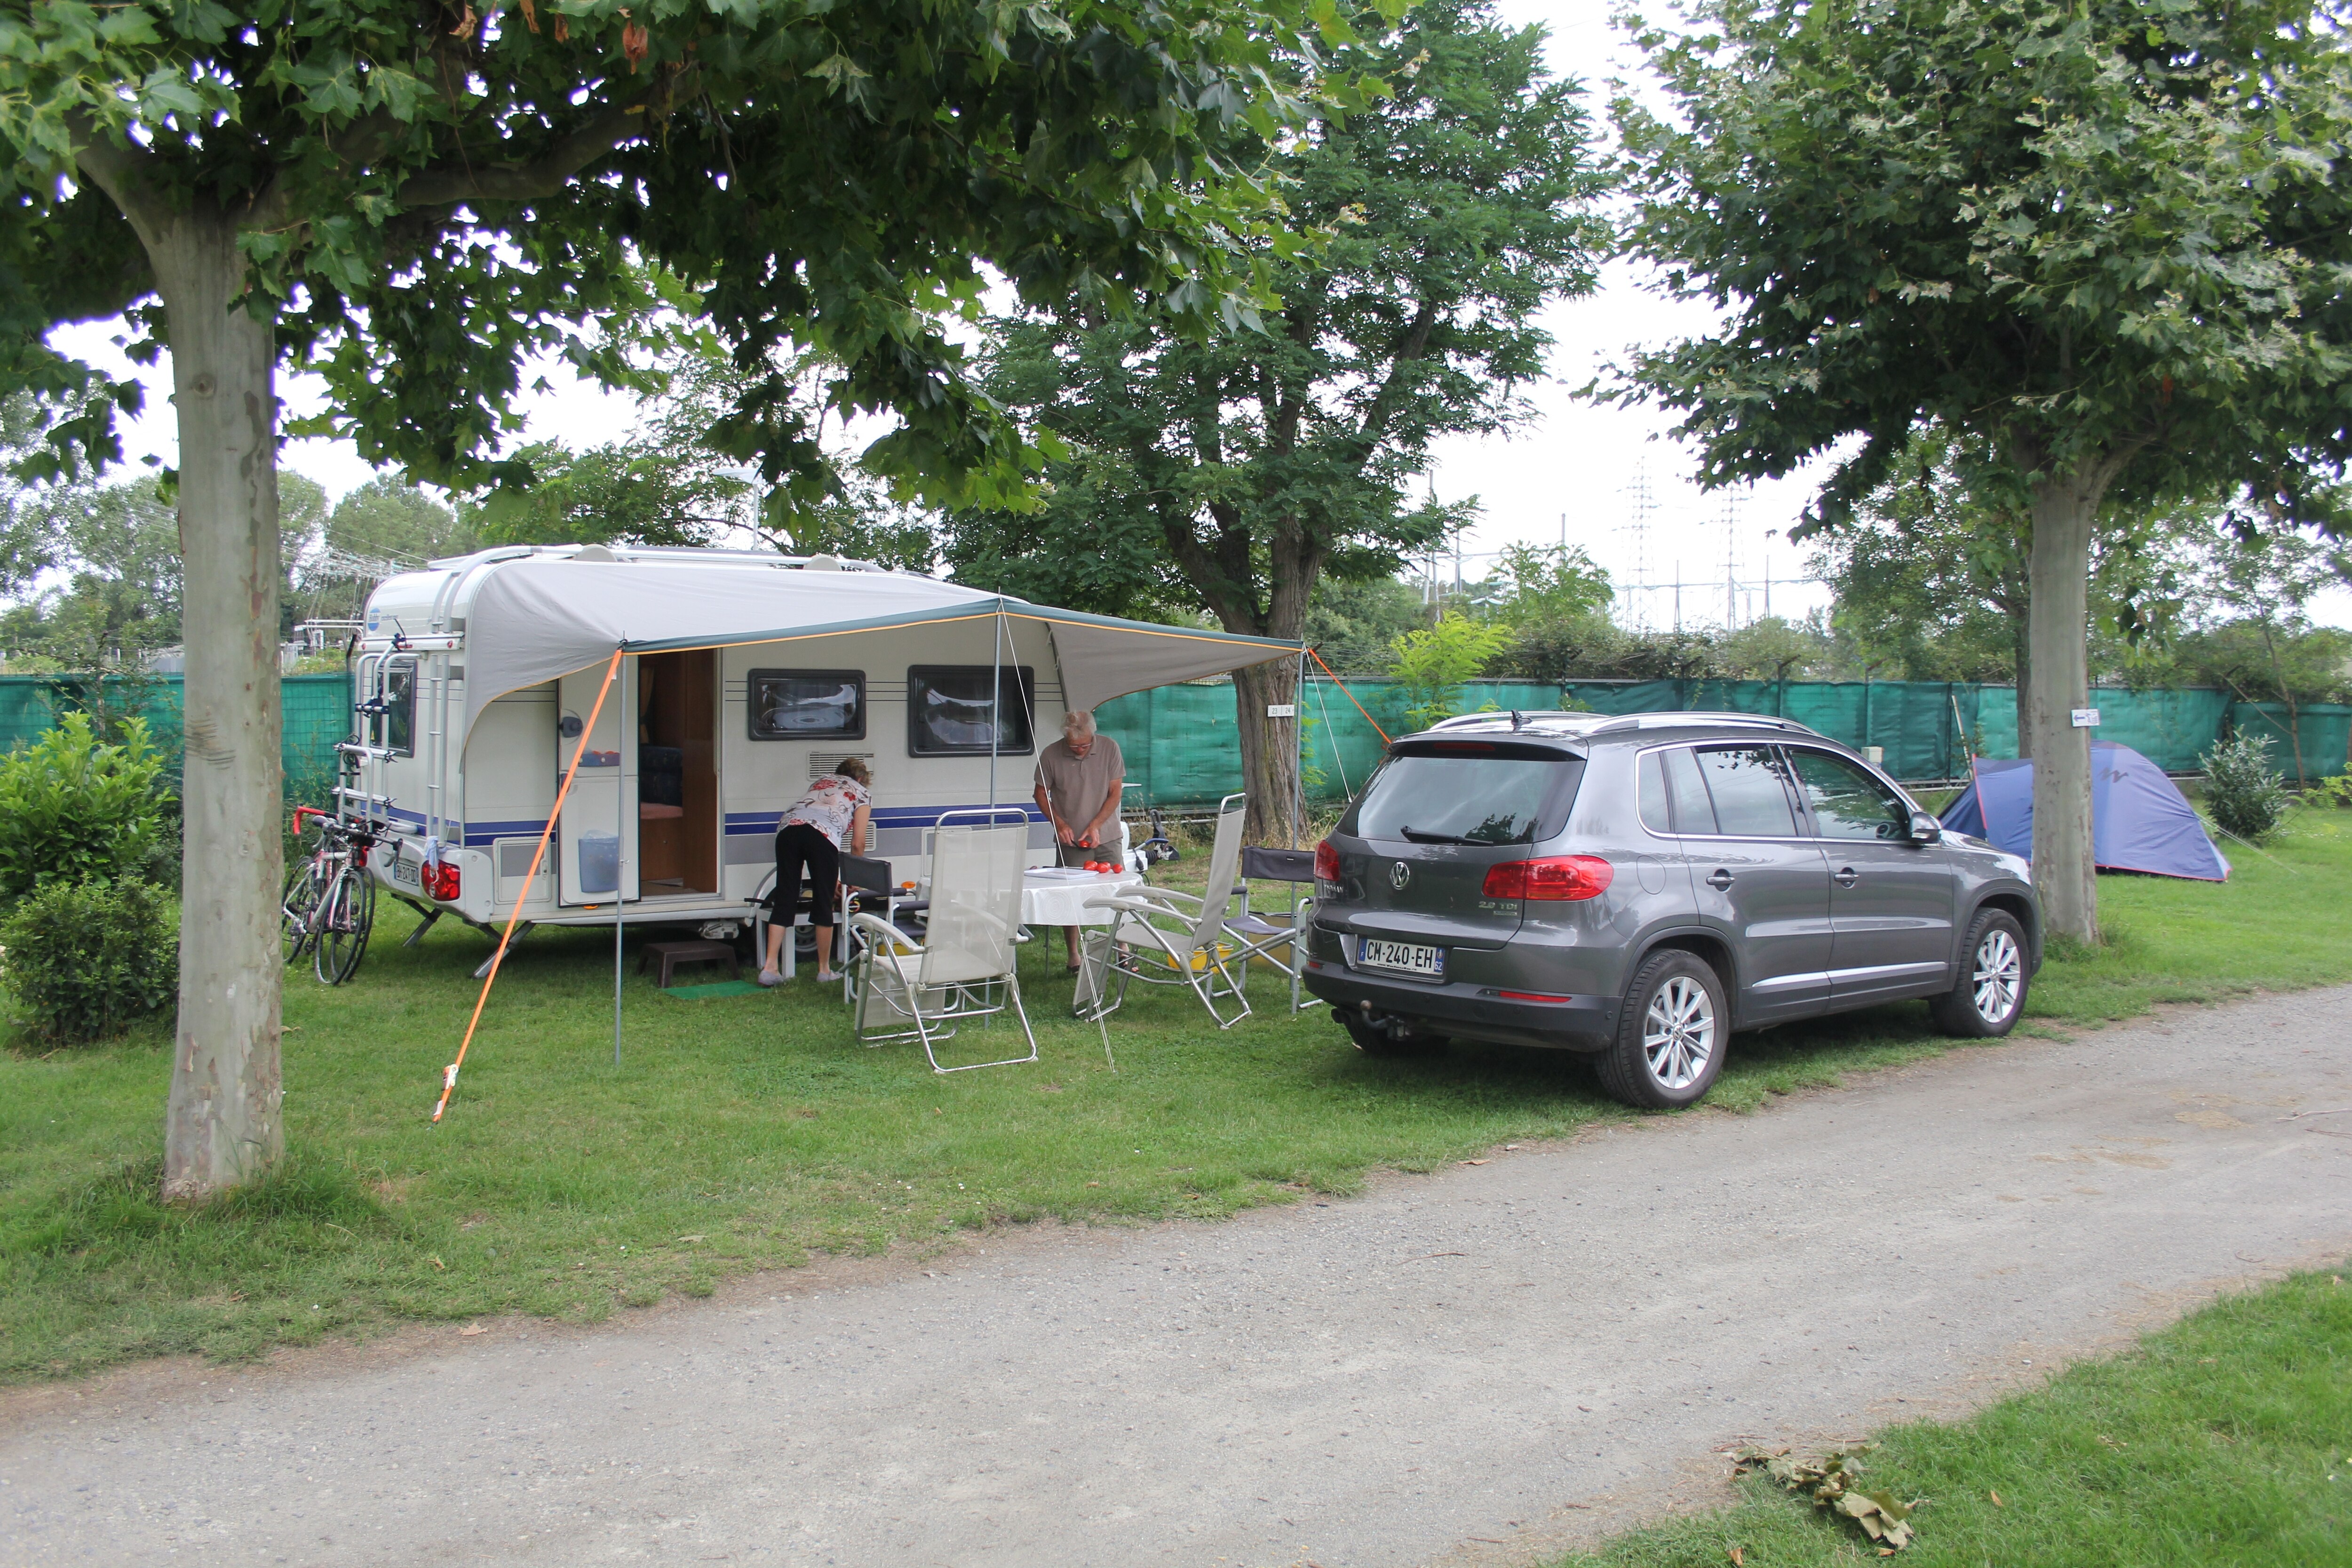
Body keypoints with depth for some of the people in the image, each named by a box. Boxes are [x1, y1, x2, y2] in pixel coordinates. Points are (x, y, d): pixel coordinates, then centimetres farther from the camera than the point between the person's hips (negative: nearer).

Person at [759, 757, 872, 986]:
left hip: (788, 828, 4)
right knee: (823, 904, 7)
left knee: (784, 899, 8)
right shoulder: (862, 792, 25)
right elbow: (858, 843, 17)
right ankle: (824, 970, 15)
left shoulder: (822, 782, 39)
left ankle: (770, 968, 3)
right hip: (822, 834, -4)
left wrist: (830, 877, 42)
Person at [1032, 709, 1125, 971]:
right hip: (1071, 840, -1)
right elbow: (1041, 794, 4)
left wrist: (1095, 826, -12)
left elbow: (1115, 793, -2)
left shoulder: (1109, 749, -6)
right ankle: (1073, 956, 11)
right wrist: (1060, 823, -9)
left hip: (1107, 837, 1)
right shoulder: (1051, 756, -7)